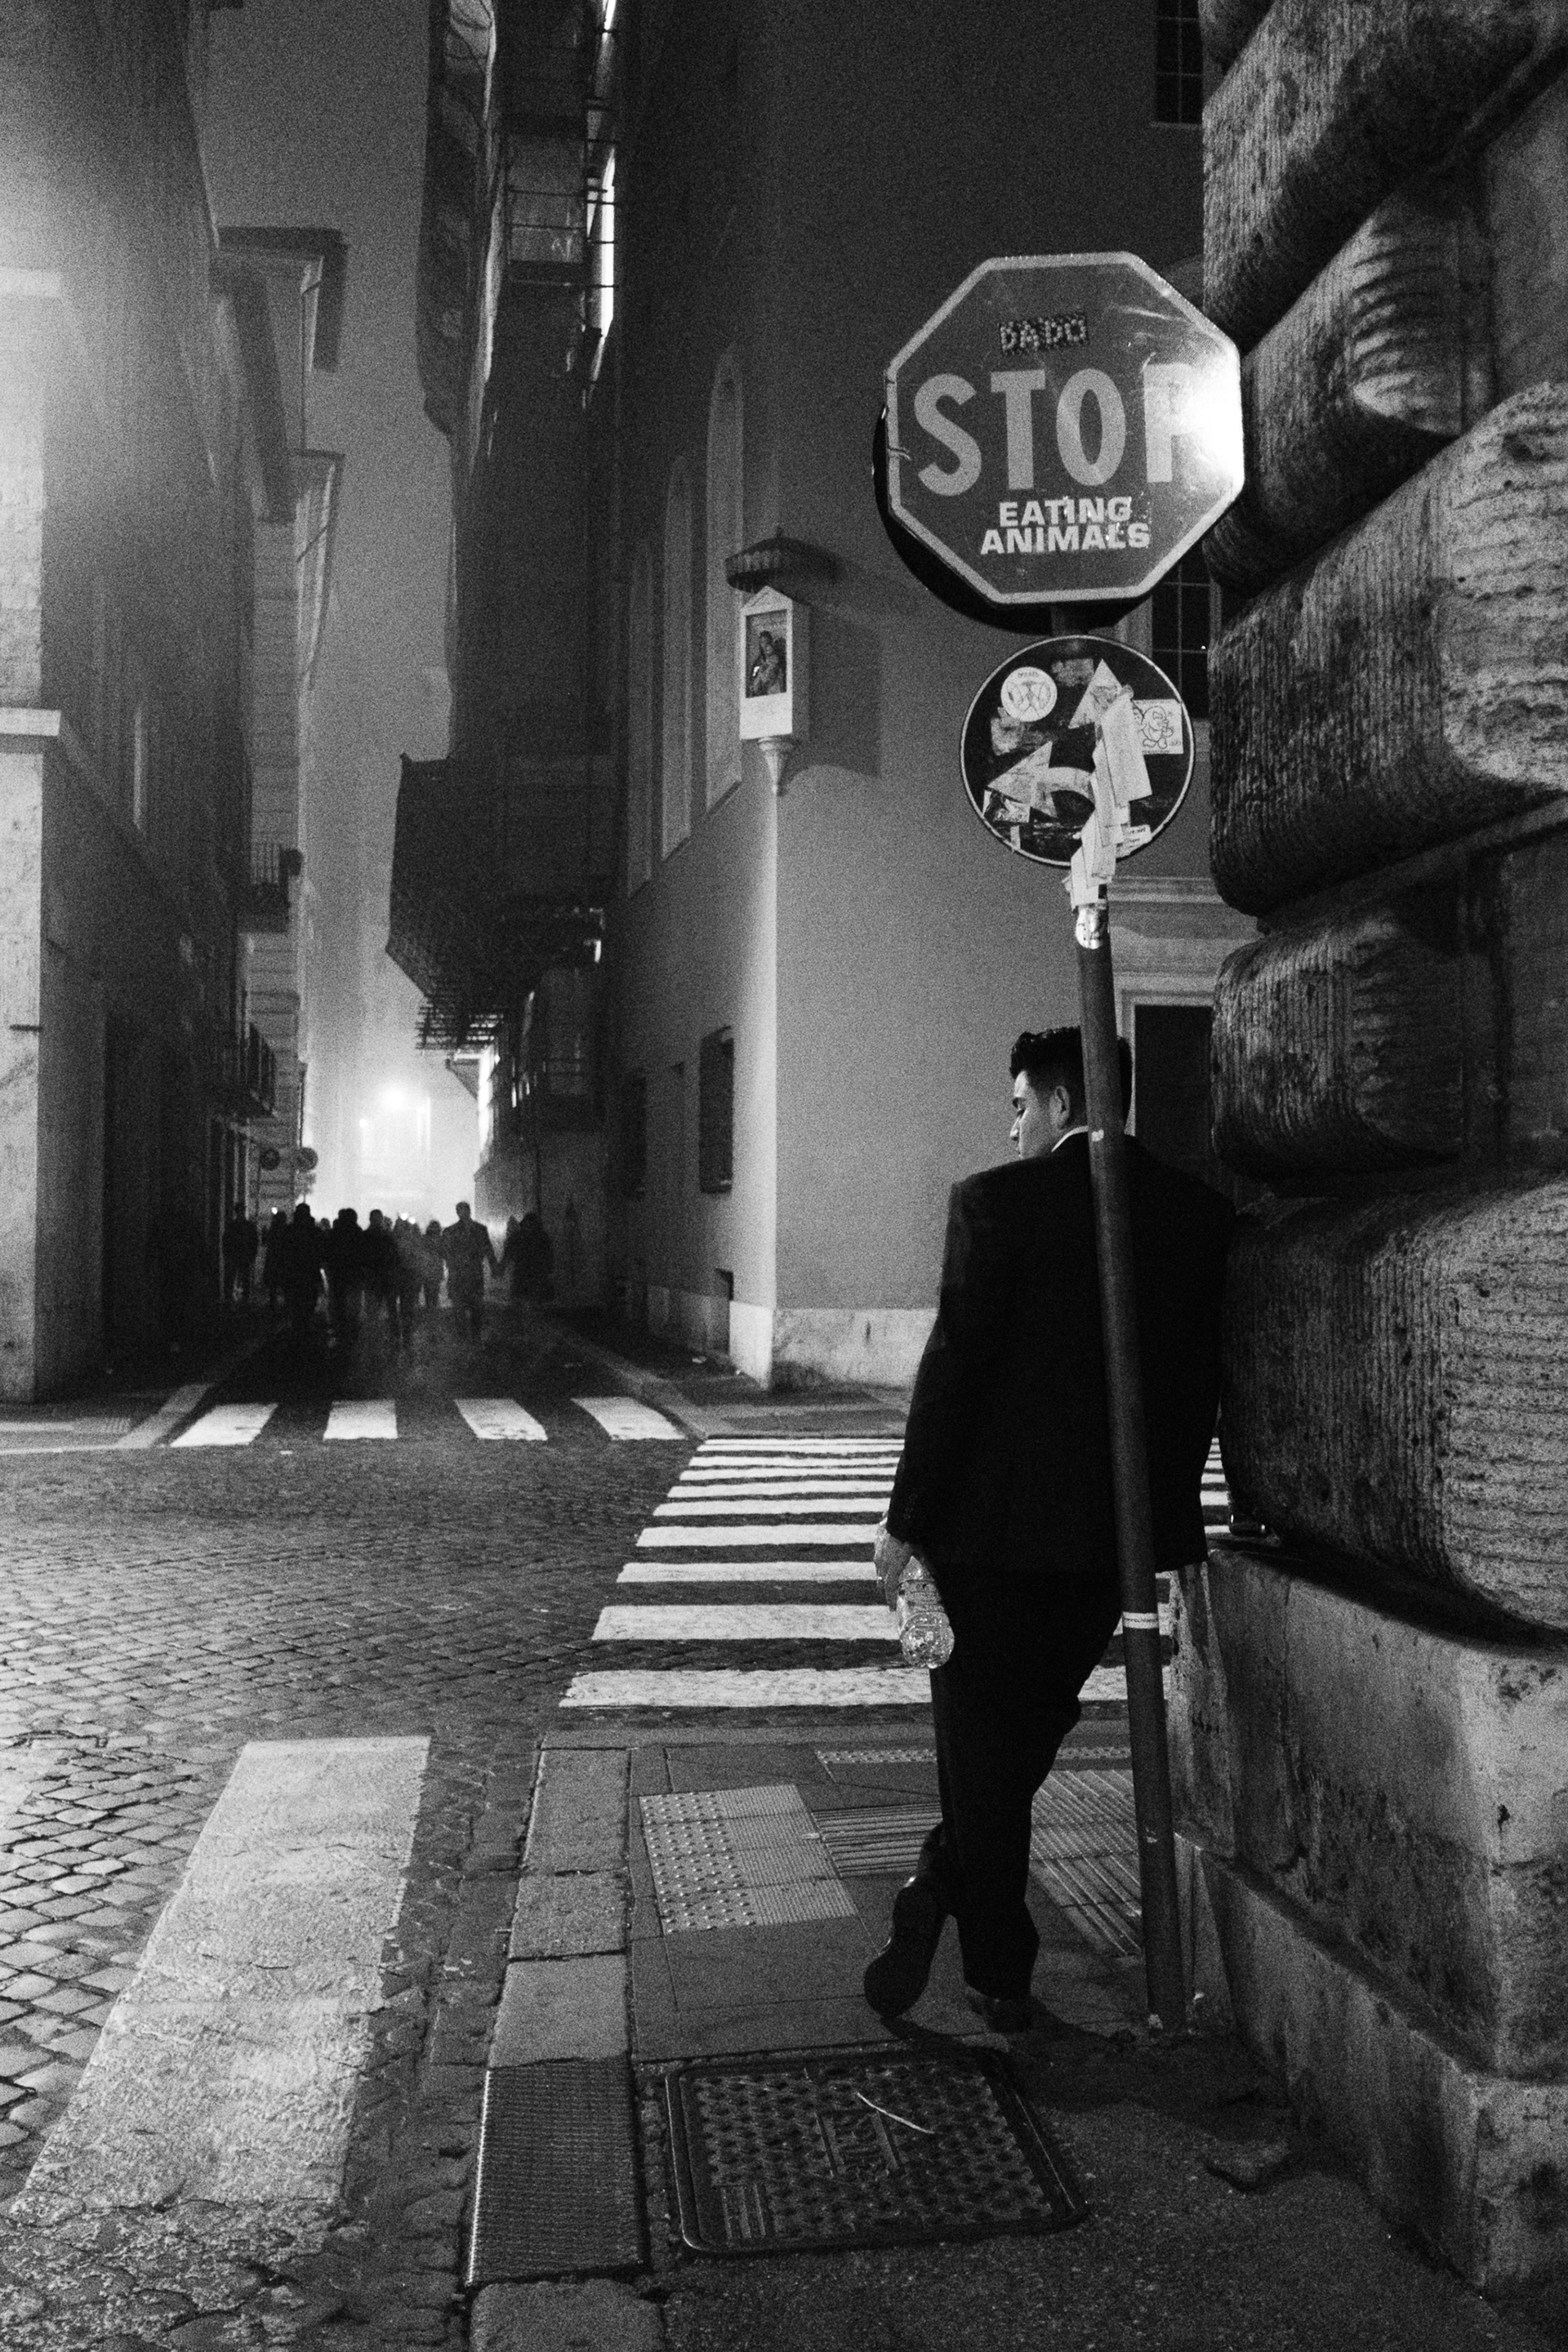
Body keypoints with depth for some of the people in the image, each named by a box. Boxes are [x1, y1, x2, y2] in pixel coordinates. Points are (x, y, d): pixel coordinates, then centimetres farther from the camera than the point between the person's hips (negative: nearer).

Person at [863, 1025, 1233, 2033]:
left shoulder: (998, 1201, -12)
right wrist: (1166, 1506, 16)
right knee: (1031, 1732, 20)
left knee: (982, 1749, 9)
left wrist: (906, 1519, -7)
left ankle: (1001, 1979, 17)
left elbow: (956, 1364, -14)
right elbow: (1202, 1376, 6)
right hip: (1125, 1528, 5)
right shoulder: (1200, 1211, 2)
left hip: (996, 1523, -5)